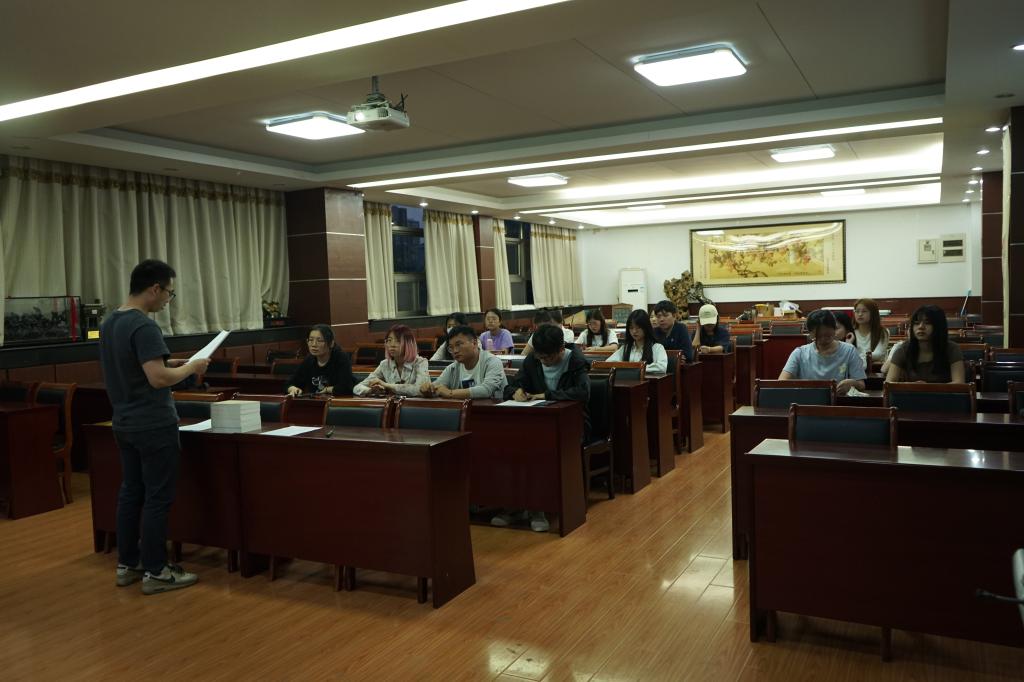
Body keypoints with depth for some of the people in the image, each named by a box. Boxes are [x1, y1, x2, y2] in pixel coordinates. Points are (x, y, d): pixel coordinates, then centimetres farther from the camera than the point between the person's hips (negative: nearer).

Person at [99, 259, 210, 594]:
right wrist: (191, 367, -11)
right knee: (157, 498, -1)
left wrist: (169, 362, 14)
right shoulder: (144, 326, -21)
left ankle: (127, 564, 25)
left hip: (125, 423, 9)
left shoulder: (109, 323, 9)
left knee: (131, 492, 16)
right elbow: (158, 378, -26)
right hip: (154, 426, -9)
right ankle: (155, 572, 7)